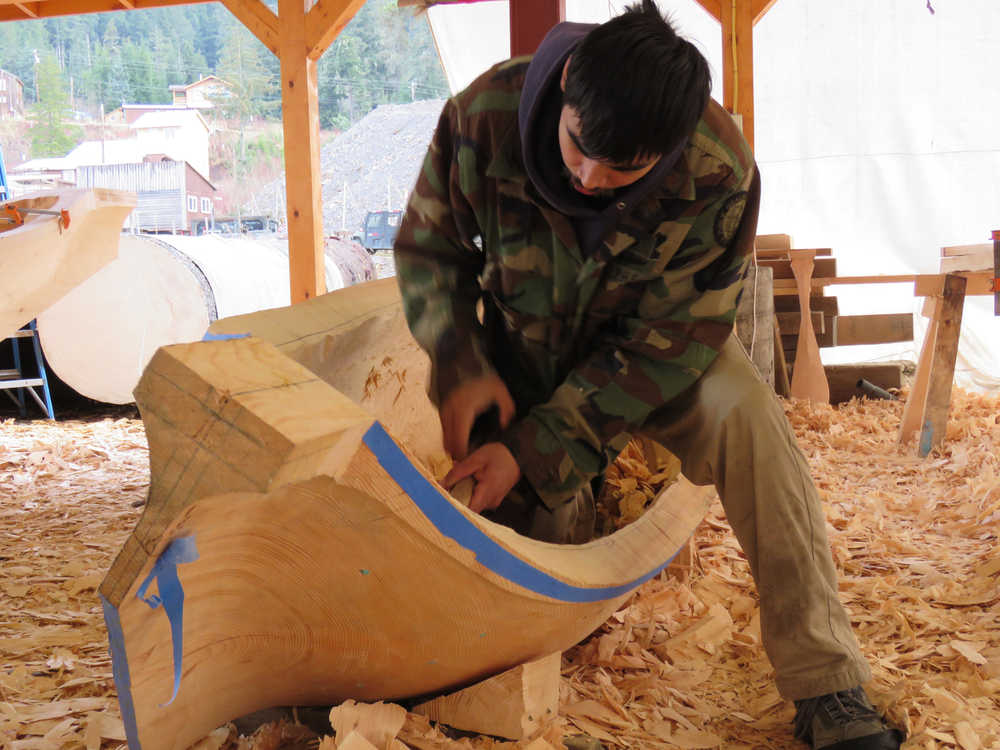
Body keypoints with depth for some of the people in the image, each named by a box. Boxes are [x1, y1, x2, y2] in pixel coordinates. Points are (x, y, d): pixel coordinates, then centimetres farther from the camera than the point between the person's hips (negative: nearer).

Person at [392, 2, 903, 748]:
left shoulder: (719, 174, -31)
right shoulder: (483, 115, -27)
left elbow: (665, 342, -26)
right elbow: (427, 247, -9)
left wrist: (533, 450, -30)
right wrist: (460, 368, -26)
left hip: (651, 348, -2)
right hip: (527, 356, 2)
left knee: (743, 414, -33)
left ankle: (827, 688, -29)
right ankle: (587, 485, 30)